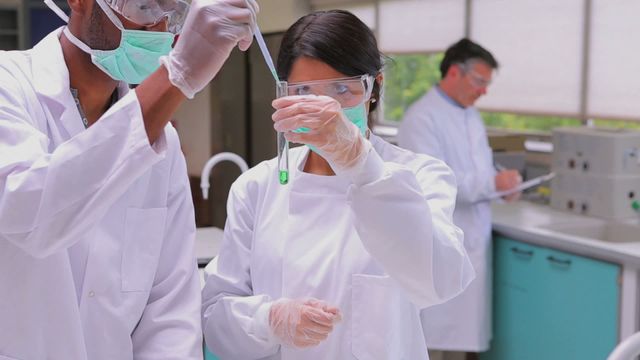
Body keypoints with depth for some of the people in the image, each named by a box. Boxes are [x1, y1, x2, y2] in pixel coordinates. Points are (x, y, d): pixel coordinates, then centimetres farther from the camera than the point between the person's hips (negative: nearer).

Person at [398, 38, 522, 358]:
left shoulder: (470, 114, 13)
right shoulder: (422, 118, -15)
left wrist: (500, 182, 1)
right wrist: (492, 183, -24)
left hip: (472, 238, 8)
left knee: (467, 330, 12)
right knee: (437, 334, -1)